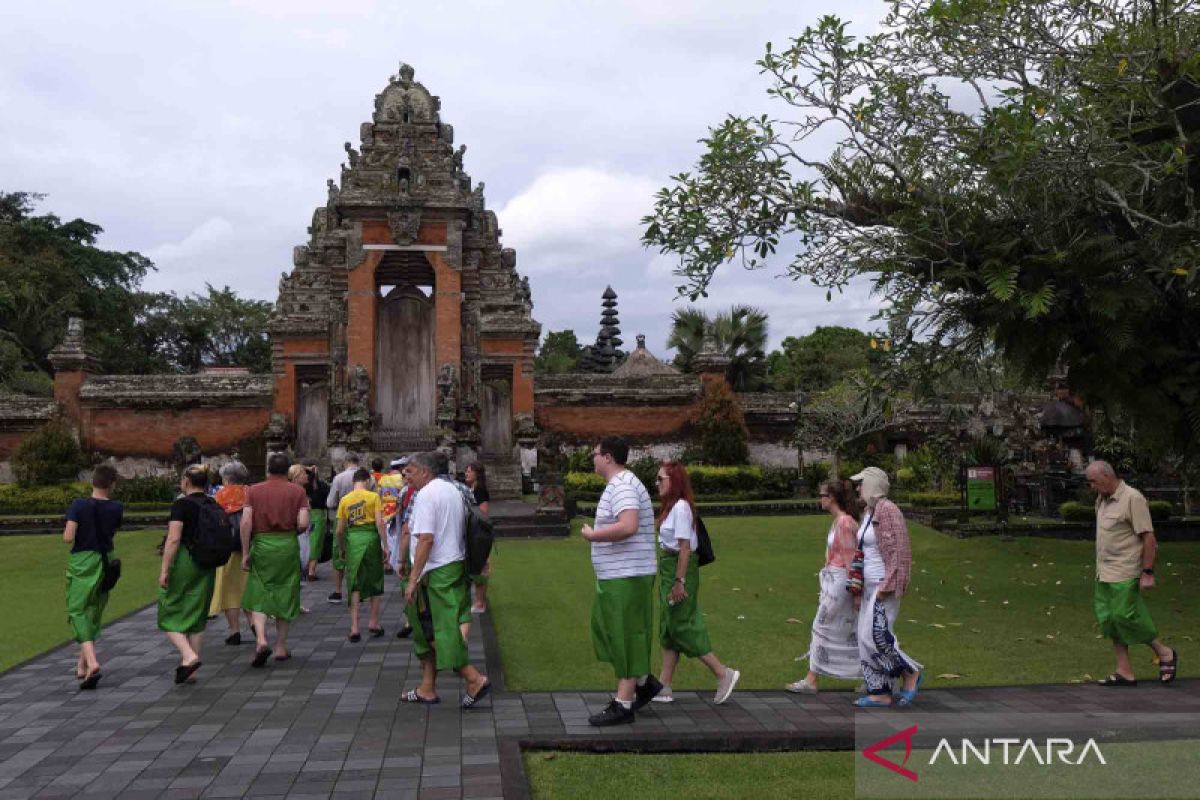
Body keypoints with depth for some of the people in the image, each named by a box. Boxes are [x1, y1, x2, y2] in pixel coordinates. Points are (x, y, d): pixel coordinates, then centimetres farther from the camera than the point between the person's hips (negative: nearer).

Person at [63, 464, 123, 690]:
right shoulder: (116, 508, -3)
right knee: (94, 613, 16)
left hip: (81, 562, -3)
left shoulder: (78, 505, -11)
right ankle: (82, 664, 26)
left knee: (78, 611, 0)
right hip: (106, 562, 3)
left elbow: (68, 538, -16)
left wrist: (66, 532, 4)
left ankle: (92, 661, -19)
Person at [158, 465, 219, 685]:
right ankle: (191, 671, 13)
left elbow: (174, 538, -17)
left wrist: (164, 570, -15)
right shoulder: (214, 505, 7)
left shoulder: (181, 504, -11)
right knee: (197, 615, 11)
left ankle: (188, 655, -12)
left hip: (183, 560, -6)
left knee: (169, 614, 7)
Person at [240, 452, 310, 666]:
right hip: (288, 545, 0)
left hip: (261, 544, 0)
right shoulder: (297, 491, 0)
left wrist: (245, 553, -1)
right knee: (284, 596, 11)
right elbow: (303, 523, -9)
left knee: (259, 595, 8)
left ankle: (261, 640, -12)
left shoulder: (254, 491, 2)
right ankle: (281, 647, 16)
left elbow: (246, 522, -6)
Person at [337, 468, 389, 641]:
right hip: (370, 538, -2)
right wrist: (385, 546, -5)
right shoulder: (373, 497, -2)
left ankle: (354, 628, 1)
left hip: (352, 540, 2)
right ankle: (373, 622, 18)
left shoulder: (345, 500, 6)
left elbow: (340, 530, 6)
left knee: (354, 585, 5)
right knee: (375, 582, 14)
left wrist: (341, 549, 20)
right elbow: (380, 523, -10)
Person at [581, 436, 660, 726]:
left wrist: (592, 535, -21)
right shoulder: (619, 484, 15)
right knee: (608, 631, 16)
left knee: (624, 636, -3)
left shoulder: (623, 486, -18)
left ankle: (623, 705, 5)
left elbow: (628, 527, -32)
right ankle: (644, 682, 24)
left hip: (626, 577, -10)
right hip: (616, 575, 10)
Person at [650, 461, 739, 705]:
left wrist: (679, 581, -21)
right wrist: (671, 580, 16)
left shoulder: (681, 507, -16)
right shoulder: (672, 506, 12)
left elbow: (685, 547, -20)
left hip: (680, 568, -10)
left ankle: (723, 674, 4)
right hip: (669, 569, 10)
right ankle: (663, 688, 16)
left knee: (682, 626, -5)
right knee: (668, 628, 11)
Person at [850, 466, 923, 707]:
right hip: (870, 587, 10)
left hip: (884, 586, -10)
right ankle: (880, 693, 13)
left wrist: (886, 587, -21)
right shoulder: (869, 512, 14)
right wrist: (859, 591, 18)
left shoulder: (887, 510, -15)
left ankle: (911, 673, 9)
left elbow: (898, 551, -19)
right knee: (866, 638, 7)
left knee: (875, 636, -11)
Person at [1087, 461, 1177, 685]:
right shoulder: (1101, 500, 11)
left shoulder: (1133, 498, -14)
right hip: (1104, 574, 8)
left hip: (1125, 574, -8)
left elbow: (1148, 537, -15)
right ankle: (1125, 673, 13)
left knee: (1125, 618, -6)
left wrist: (1148, 572, -18)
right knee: (1109, 620, 7)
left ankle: (1165, 654, 16)